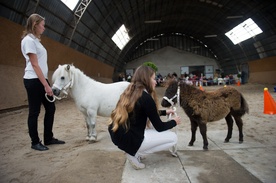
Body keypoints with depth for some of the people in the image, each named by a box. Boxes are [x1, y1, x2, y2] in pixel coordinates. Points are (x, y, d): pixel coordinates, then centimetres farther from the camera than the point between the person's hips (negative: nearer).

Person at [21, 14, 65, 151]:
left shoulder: (35, 40, 16)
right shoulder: (28, 40, -12)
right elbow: (34, 65, -17)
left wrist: (46, 83, 12)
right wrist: (46, 85, -19)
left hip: (41, 79, 9)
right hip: (33, 81, -9)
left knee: (50, 108, 11)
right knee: (34, 112, 1)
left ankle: (48, 138, 22)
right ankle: (35, 142, 15)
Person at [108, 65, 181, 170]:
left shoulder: (129, 92, 9)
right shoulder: (146, 97, -16)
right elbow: (159, 127, -7)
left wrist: (165, 112, 30)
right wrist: (174, 122, 13)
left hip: (117, 136, 9)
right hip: (130, 140, -9)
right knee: (173, 138, 5)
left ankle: (135, 151, 14)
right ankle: (135, 154, 1)